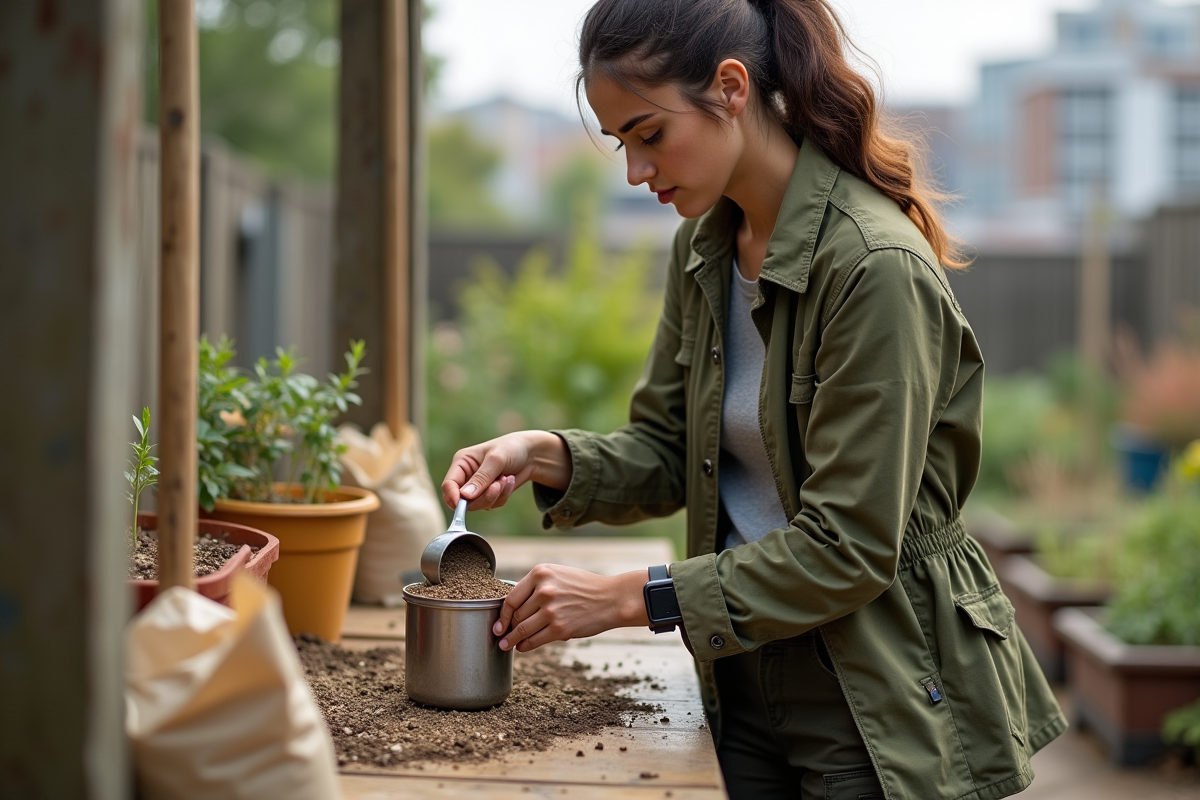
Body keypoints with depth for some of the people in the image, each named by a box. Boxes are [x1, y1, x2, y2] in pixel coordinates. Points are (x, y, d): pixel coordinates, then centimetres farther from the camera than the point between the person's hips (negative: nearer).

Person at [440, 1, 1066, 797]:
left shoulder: (876, 267, -23)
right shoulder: (703, 248, 3)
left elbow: (847, 546, -24)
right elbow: (664, 455, 8)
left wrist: (631, 596, -23)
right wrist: (548, 456, -11)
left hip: (881, 709, -7)